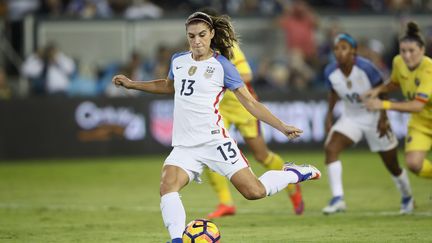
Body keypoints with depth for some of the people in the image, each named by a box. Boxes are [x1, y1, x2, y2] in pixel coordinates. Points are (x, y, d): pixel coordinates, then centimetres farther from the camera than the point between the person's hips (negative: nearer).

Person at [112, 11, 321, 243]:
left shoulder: (222, 66, -4)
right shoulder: (178, 60, 11)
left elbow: (250, 102, -1)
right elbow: (169, 85, 34)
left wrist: (282, 126, -6)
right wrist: (132, 84, 32)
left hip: (214, 141, -4)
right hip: (184, 145, 4)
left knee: (255, 192, -9)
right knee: (167, 185, -24)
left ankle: (293, 174, 19)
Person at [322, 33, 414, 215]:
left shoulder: (366, 68, -28)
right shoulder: (330, 72, -15)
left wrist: (383, 118, -17)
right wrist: (329, 115, -1)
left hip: (374, 117, -3)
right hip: (350, 117, 3)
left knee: (393, 166, 9)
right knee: (330, 148, -23)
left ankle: (407, 198, 38)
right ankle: (337, 199, -23)